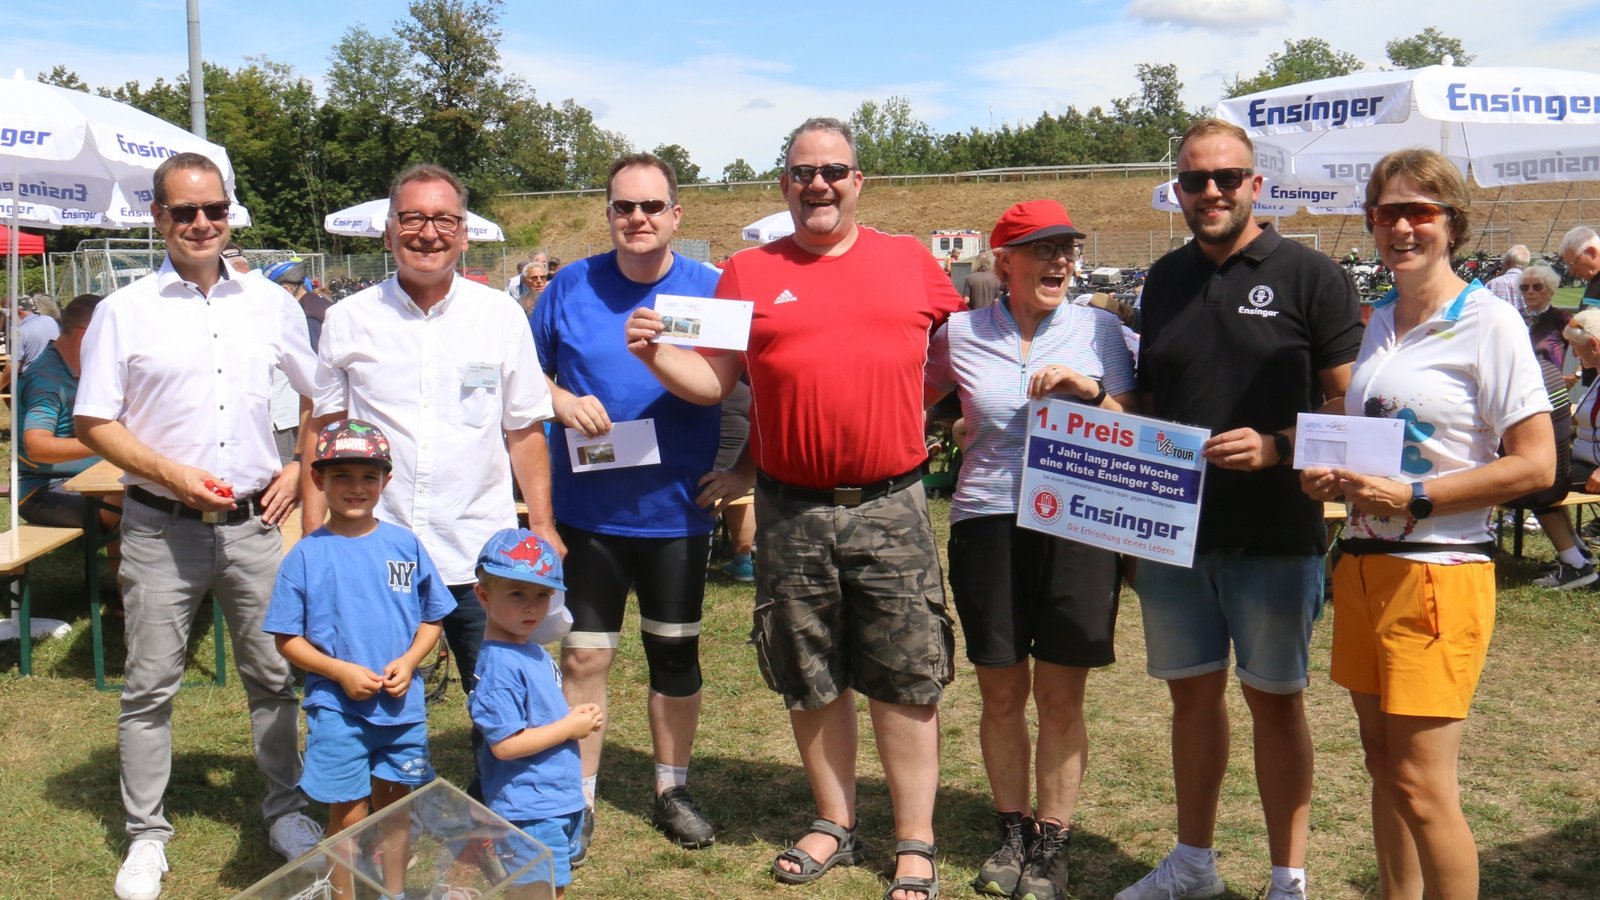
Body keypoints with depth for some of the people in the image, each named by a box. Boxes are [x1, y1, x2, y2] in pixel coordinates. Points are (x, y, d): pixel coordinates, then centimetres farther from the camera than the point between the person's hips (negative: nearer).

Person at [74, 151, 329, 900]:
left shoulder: (270, 304, 6)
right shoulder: (124, 312, -1)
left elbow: (325, 397, 16)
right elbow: (93, 423, -2)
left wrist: (301, 469, 2)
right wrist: (174, 475, -14)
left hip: (253, 523, 2)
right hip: (161, 527, -2)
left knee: (274, 674, 9)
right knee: (150, 685, 5)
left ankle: (285, 807, 27)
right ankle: (146, 836, 19)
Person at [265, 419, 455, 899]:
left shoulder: (405, 545, 0)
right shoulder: (306, 554, -5)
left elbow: (432, 619, 7)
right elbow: (286, 639, -4)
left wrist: (408, 662, -10)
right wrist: (341, 671, -16)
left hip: (403, 706, 3)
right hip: (336, 710, -2)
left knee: (395, 807, 16)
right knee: (348, 816, 3)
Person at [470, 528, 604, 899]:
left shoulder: (534, 652, 8)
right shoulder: (499, 665, -22)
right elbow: (504, 744, -26)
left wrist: (577, 717, 1)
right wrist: (570, 727, -18)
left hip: (561, 800, 10)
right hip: (530, 810, -10)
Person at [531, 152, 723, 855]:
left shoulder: (711, 290, -2)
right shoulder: (571, 285, 0)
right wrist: (562, 400, -12)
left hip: (678, 509, 0)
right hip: (586, 509, 0)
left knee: (675, 655, 12)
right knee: (583, 657, 2)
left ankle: (671, 790, 30)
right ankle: (578, 801, 18)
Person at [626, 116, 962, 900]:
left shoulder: (910, 261, 7)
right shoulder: (749, 272, 6)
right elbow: (712, 381, 5)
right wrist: (653, 353, -11)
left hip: (889, 505, -1)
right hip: (791, 512, 1)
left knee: (906, 680, 4)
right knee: (812, 681, 12)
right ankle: (835, 825, 29)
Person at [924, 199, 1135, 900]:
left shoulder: (1098, 329, 4)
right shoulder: (960, 333, 6)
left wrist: (1091, 391, -13)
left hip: (1077, 526, -1)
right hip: (986, 525, 1)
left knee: (1061, 696, 4)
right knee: (1001, 693, 8)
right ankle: (1013, 834, 26)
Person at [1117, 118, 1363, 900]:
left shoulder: (1309, 276, -4)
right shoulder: (1165, 280, 12)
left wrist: (1275, 448, -21)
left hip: (1275, 534, -4)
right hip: (1172, 531, 5)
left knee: (1274, 699, 6)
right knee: (1192, 691, 14)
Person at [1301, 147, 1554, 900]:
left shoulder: (1488, 323, -9)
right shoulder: (1379, 321, 13)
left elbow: (1535, 465, -13)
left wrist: (1413, 497, -20)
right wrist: (1328, 474, 3)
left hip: (1438, 571, -7)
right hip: (1361, 563, 7)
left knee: (1421, 785, -5)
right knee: (1383, 765, 15)